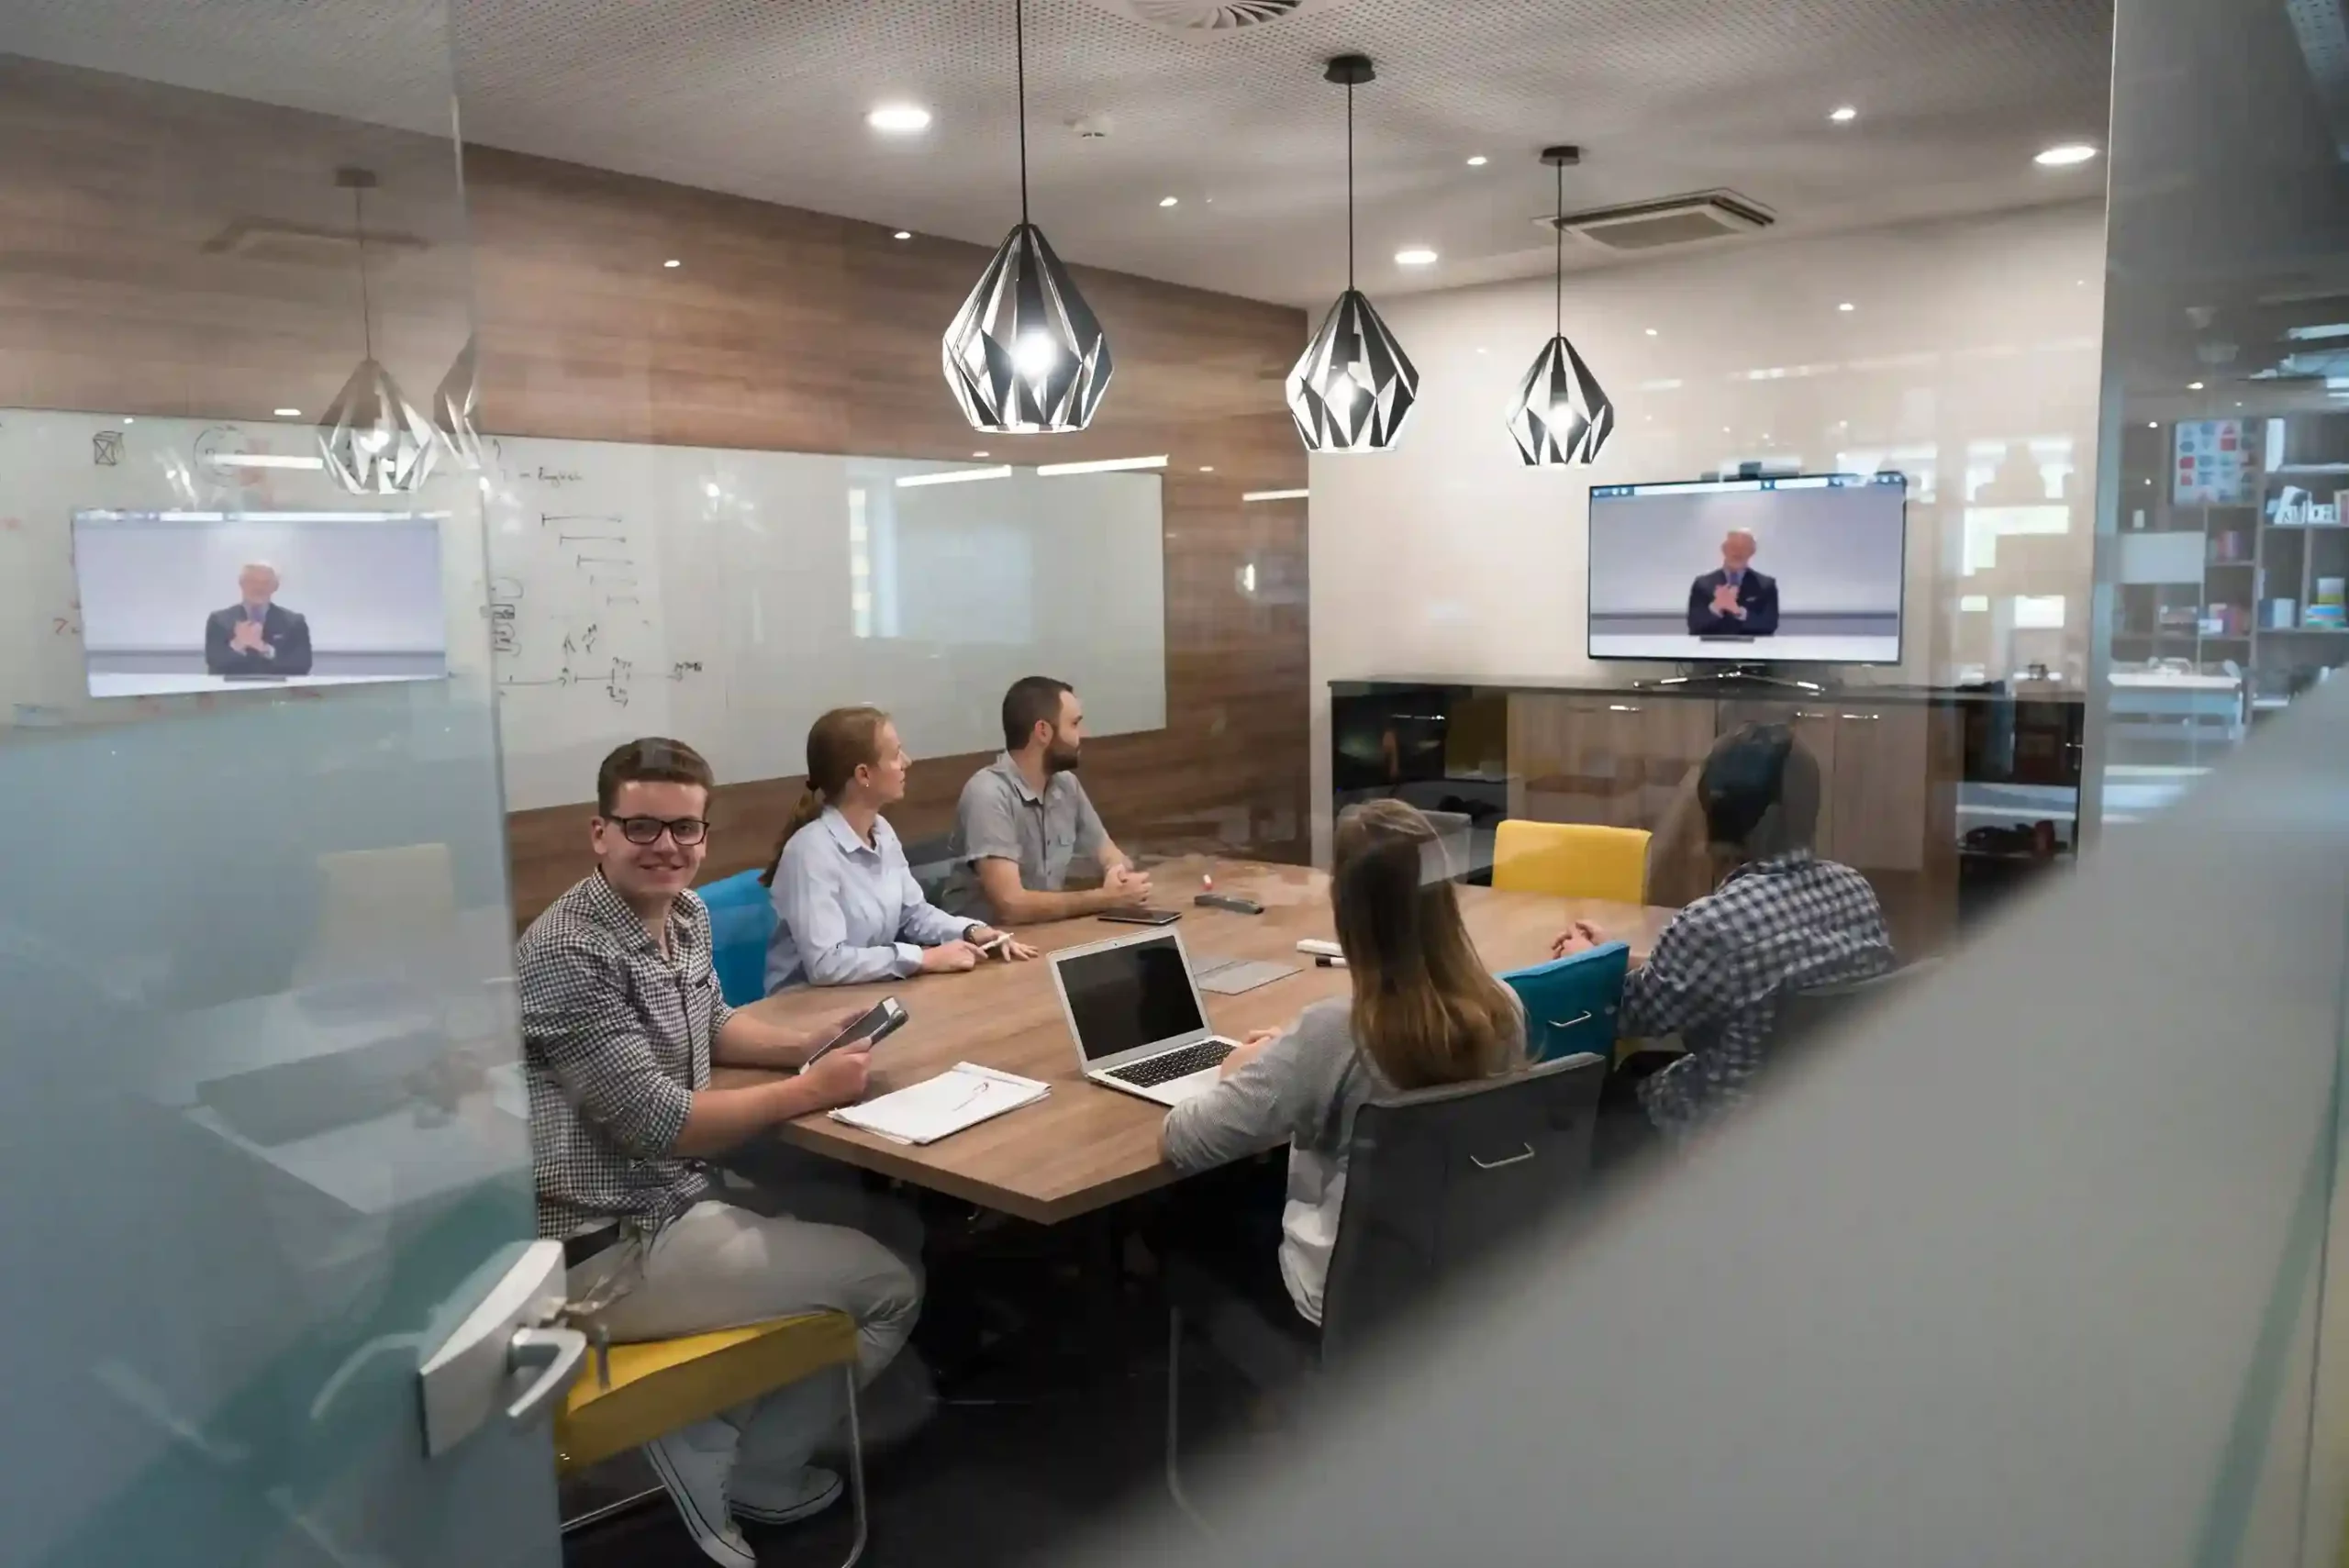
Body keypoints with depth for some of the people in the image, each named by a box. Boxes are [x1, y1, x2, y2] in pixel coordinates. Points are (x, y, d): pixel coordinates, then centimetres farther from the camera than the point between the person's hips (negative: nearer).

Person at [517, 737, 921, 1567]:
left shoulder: (685, 915, 4)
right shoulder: (568, 955, -24)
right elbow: (657, 1123, -26)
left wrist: (806, 1039, 3)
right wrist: (809, 1090, -18)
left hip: (674, 1199, 10)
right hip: (612, 1249, -9)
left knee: (846, 1235, 21)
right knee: (890, 1286, -3)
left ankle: (715, 1437, 22)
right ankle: (743, 1468, 14)